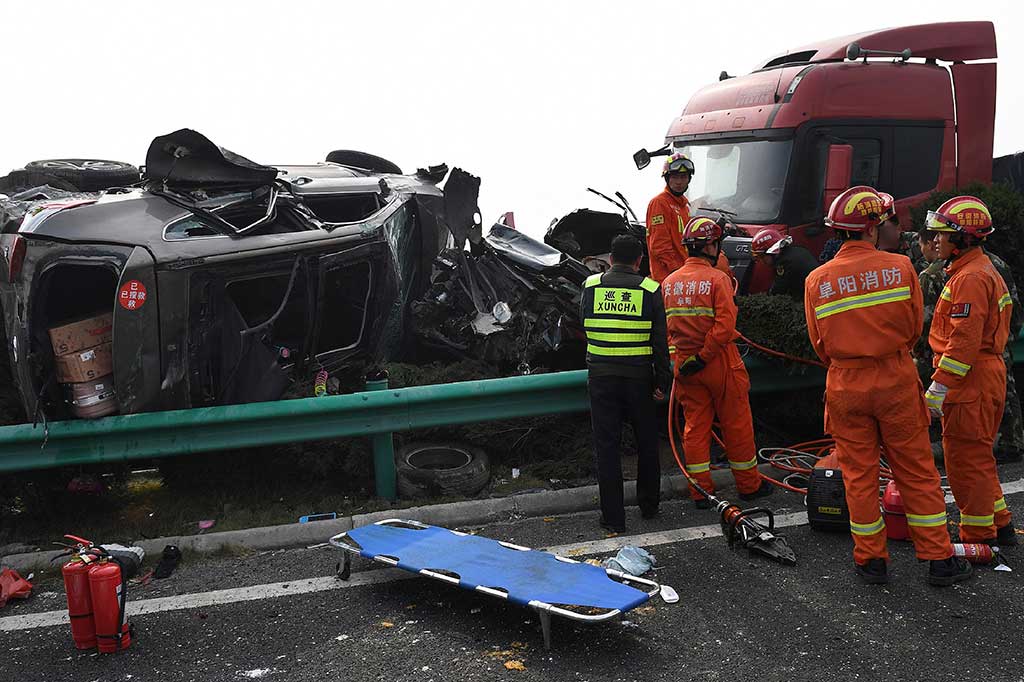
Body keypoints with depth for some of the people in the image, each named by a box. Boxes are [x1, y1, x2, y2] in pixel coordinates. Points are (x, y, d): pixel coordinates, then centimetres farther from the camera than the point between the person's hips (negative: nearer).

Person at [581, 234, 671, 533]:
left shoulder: (591, 285, 1)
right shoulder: (649, 289, -3)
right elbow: (660, 340, -3)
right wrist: (662, 381, 3)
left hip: (600, 375, 0)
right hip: (638, 376, 0)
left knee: (606, 444, 5)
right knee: (647, 441, 17)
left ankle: (613, 517, 7)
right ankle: (649, 505, 30)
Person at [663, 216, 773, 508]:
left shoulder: (668, 282, 4)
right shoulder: (717, 278, -13)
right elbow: (725, 325, -21)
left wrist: (679, 353, 4)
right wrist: (703, 357, -16)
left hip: (685, 363, 5)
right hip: (720, 363, -5)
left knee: (695, 426, 11)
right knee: (736, 424, 9)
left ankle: (700, 491, 15)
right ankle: (749, 485, 22)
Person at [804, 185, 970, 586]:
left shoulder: (817, 281, -5)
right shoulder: (900, 267, -8)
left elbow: (820, 345, 4)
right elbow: (914, 328, 3)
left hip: (845, 388, 1)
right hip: (896, 383, -1)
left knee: (859, 474, 11)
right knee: (917, 471, 10)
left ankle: (871, 560, 19)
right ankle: (940, 560, 18)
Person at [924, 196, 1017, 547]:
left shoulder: (970, 278, -17)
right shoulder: (985, 271, 18)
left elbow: (964, 340, -24)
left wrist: (938, 388, -22)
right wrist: (943, 384, 23)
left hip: (970, 385, -11)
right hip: (987, 379, 11)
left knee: (966, 459, -2)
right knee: (978, 457, 20)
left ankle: (978, 538, 7)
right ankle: (999, 526, 30)